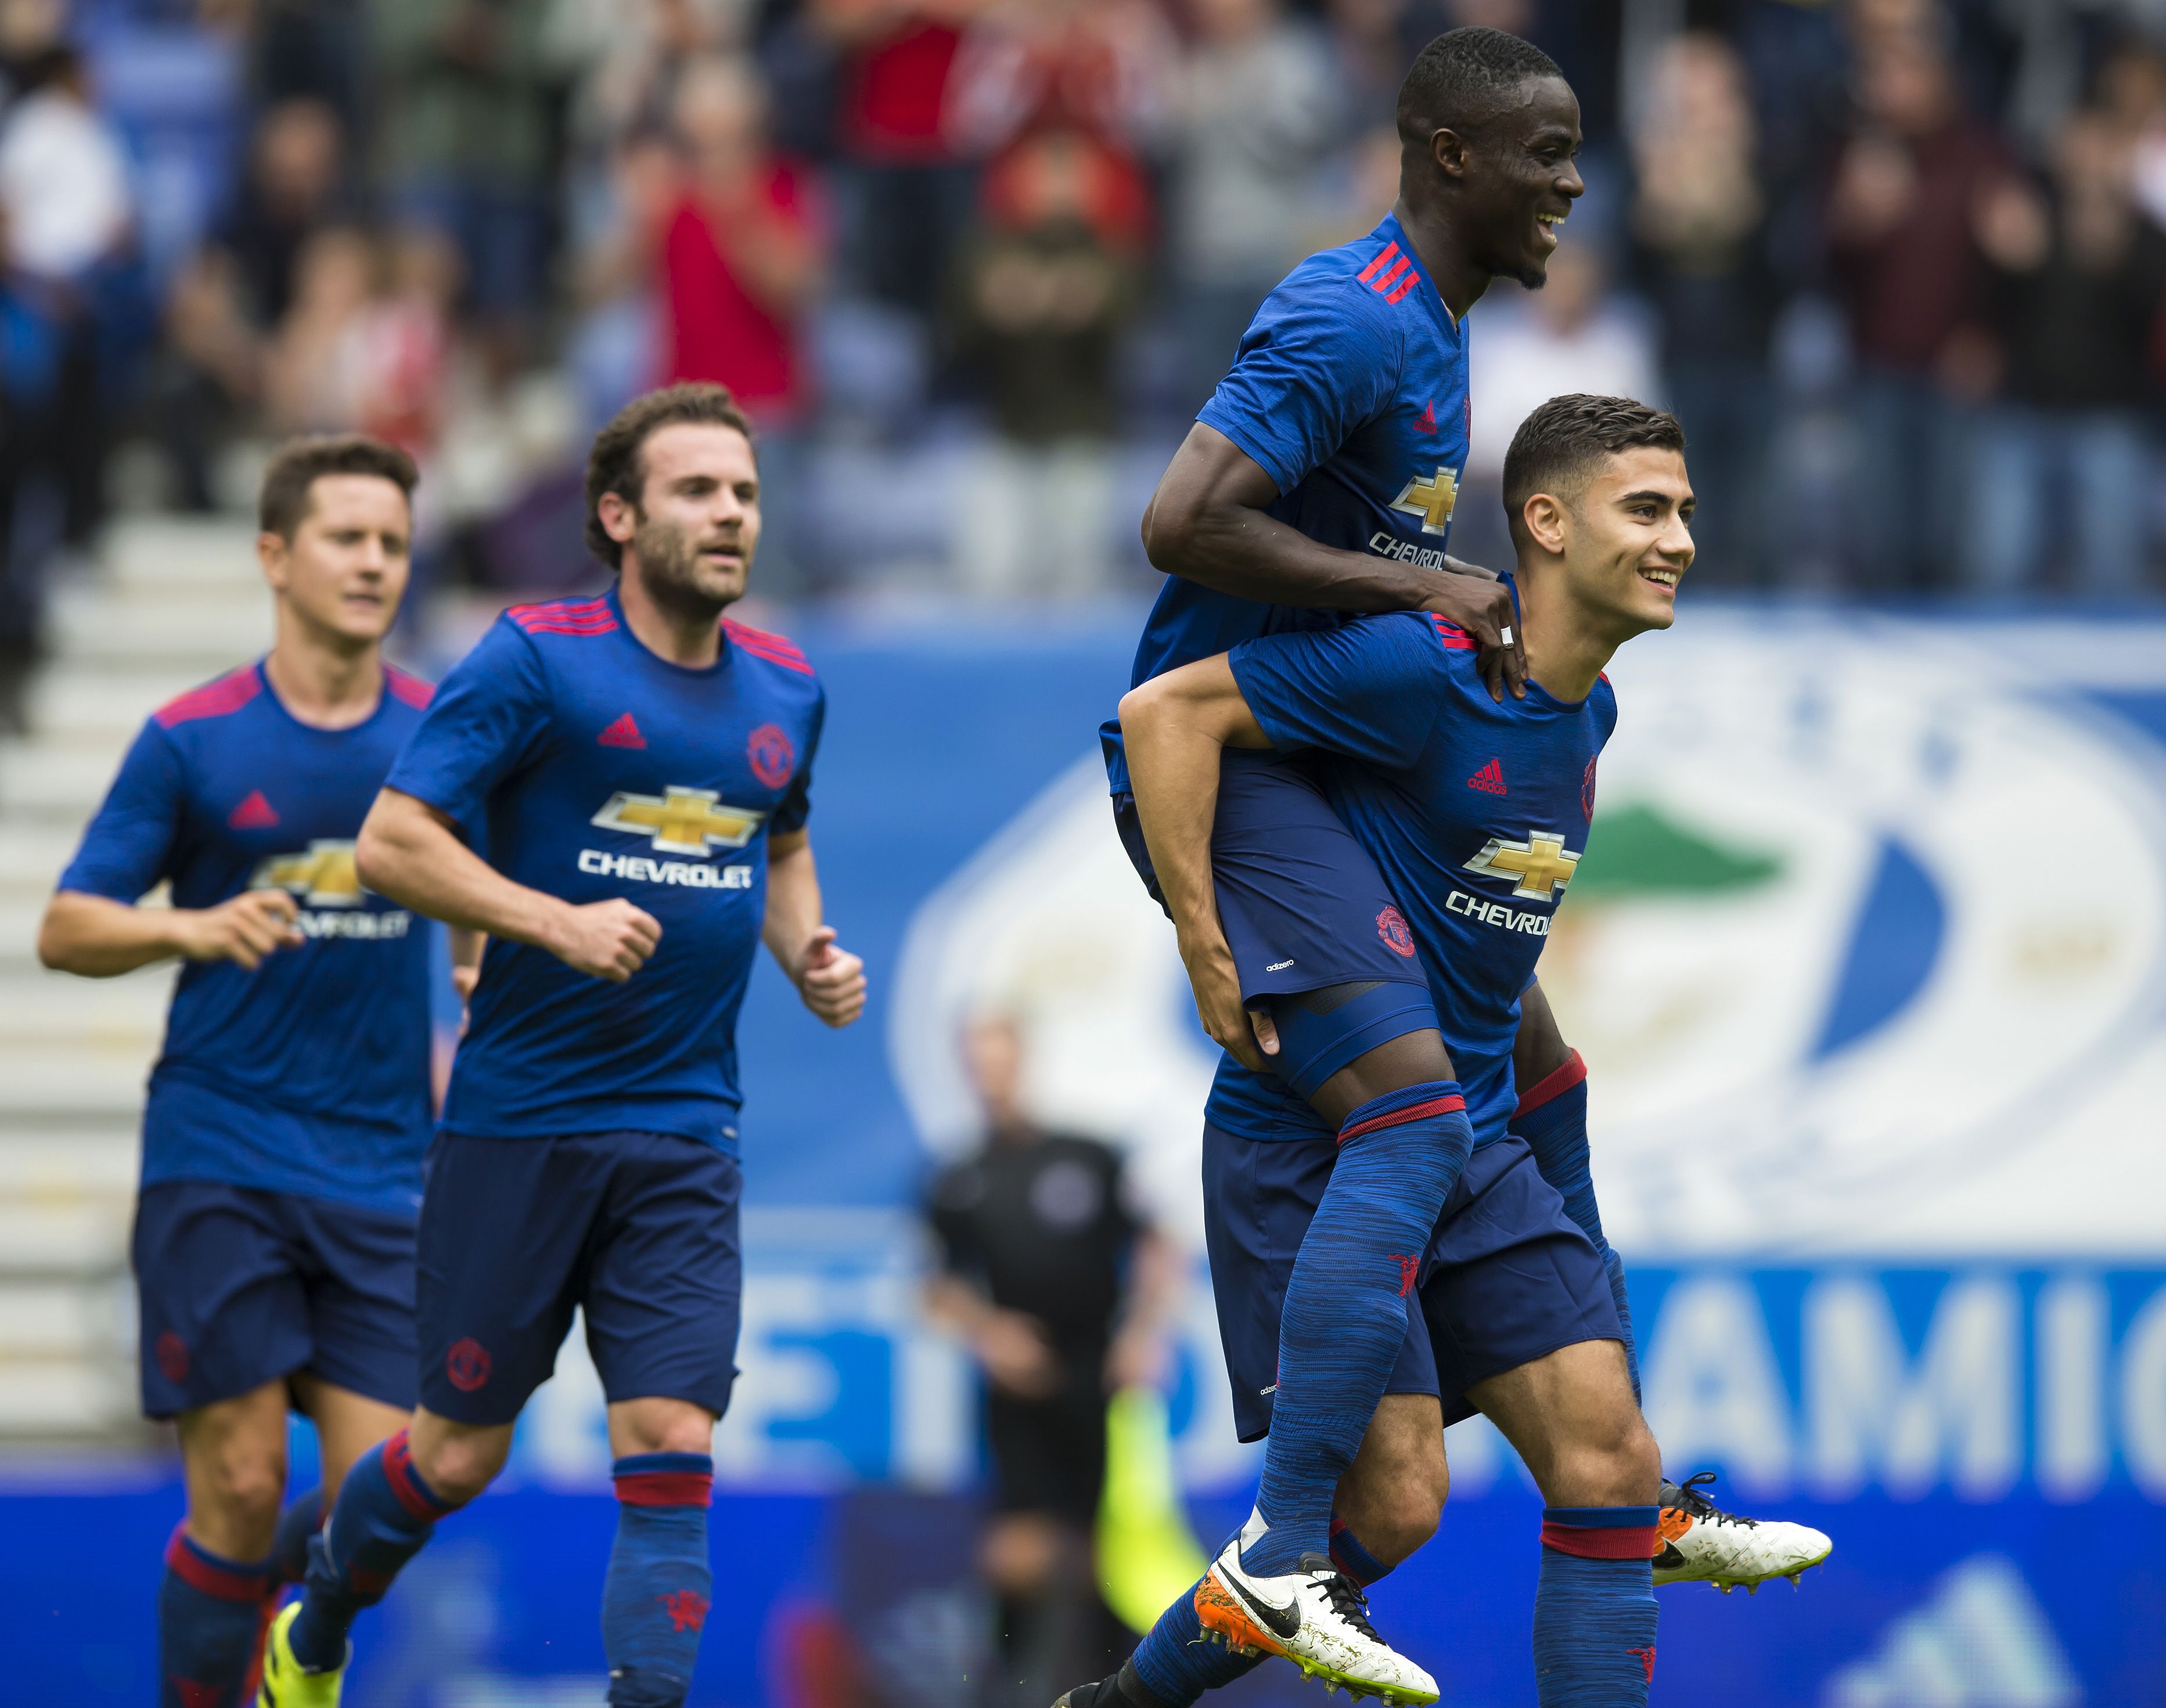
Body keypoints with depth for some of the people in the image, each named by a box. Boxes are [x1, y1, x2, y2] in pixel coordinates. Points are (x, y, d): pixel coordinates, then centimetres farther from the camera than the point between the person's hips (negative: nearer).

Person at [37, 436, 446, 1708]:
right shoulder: (192, 740, -1)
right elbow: (67, 929, 1)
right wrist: (197, 927, -17)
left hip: (380, 1173, 3)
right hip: (218, 1159, -3)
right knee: (242, 1483, -8)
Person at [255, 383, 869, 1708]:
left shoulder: (786, 690, 8)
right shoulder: (537, 659, -9)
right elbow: (392, 842, -11)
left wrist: (808, 953, 8)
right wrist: (557, 922, -21)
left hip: (685, 1138, 4)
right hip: (520, 1121, -4)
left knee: (673, 1446, -8)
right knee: (460, 1453, 6)